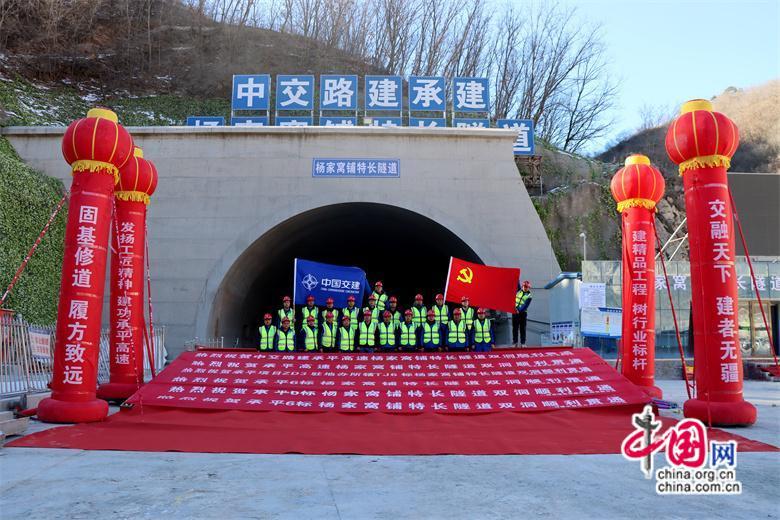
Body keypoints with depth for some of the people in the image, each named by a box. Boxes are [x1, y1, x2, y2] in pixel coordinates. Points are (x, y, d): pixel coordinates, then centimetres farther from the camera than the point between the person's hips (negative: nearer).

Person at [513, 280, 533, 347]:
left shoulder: (529, 296, -2)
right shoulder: (519, 291, 10)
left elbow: (525, 305, -11)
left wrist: (519, 310, -23)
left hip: (523, 313, -3)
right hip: (515, 312, 3)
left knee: (522, 329, -1)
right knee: (515, 328, 3)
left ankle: (523, 343, 2)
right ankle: (514, 342, 6)